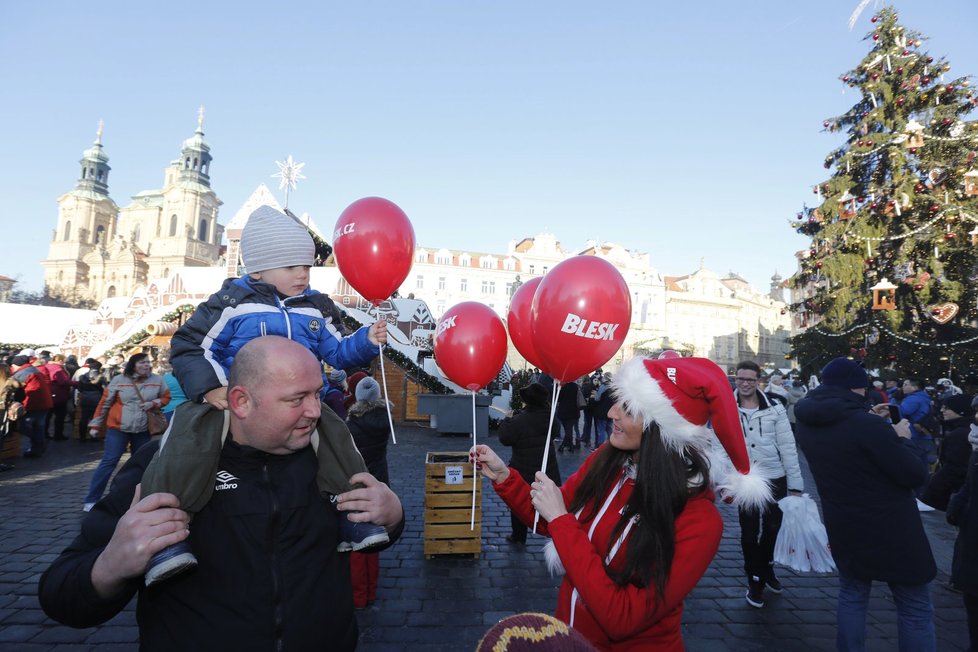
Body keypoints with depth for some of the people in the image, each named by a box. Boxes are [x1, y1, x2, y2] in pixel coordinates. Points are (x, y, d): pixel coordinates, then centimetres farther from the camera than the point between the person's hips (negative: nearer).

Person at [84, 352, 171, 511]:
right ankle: (91, 500, 6)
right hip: (118, 428, -2)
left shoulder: (157, 380, -1)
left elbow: (166, 398, 9)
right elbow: (104, 403, 2)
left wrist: (153, 404, -11)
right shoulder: (118, 380, -4)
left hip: (144, 430, 3)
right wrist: (95, 425, 4)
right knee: (108, 462, -3)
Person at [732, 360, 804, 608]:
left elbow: (788, 447, -2)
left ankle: (767, 568, 42)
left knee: (773, 528, 16)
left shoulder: (774, 407, -4)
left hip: (776, 478, 1)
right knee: (749, 533, 7)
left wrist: (795, 484, -3)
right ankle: (755, 581, 24)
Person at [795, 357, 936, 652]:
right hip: (891, 530, -6)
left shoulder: (808, 424, -4)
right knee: (915, 609, 10)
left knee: (852, 596, 21)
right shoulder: (866, 425, -27)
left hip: (843, 527, 6)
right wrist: (902, 438, -2)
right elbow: (915, 474, -18)